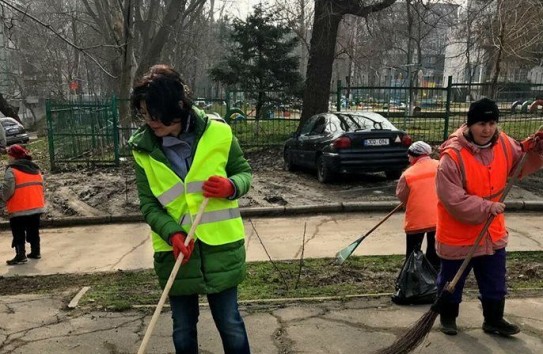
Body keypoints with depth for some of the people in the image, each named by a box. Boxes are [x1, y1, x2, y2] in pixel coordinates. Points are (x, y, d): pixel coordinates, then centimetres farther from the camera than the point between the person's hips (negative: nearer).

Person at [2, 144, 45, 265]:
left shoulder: (12, 170, -12)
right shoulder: (35, 169, 10)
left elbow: (7, 190, -17)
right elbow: (41, 187, 12)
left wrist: (4, 197, 3)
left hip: (19, 209, -7)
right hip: (36, 207, 7)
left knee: (18, 233, 3)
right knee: (33, 231, 17)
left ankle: (21, 256, 2)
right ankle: (35, 252, 23)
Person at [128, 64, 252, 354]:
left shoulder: (217, 134, -10)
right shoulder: (144, 150, -5)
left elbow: (245, 173, 3)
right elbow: (148, 204, -4)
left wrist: (231, 187, -20)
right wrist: (172, 233, -22)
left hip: (220, 247, -2)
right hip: (174, 251, 2)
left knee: (229, 323, 10)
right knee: (183, 327, 16)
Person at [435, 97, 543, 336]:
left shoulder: (503, 143, -6)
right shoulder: (453, 156, -26)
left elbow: (520, 165, 12)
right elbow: (453, 200, -27)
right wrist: (486, 207, -27)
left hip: (493, 232, 6)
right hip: (458, 234, -5)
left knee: (495, 284, 20)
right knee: (451, 282, 15)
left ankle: (494, 321, 40)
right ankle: (447, 318, 37)